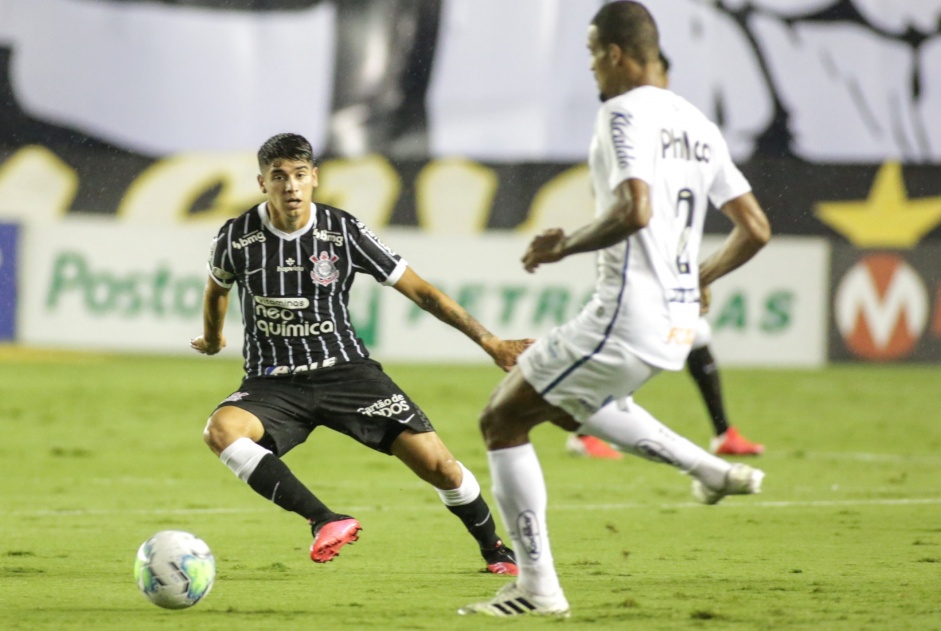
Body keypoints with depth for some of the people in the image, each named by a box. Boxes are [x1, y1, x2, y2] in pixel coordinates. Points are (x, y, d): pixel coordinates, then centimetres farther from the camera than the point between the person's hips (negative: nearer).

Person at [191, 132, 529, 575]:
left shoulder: (343, 232, -8)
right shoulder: (237, 239, -7)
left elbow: (419, 290, -2)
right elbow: (217, 288, 19)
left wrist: (490, 342, -5)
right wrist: (212, 339, 36)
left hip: (345, 372, 0)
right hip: (273, 384, 0)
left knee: (438, 464, -11)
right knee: (221, 430, -35)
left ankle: (495, 551, 17)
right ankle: (325, 521, -34)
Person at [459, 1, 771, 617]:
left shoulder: (625, 113, -12)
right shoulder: (699, 126, 13)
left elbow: (635, 210, -27)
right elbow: (755, 229, 13)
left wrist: (564, 246, -13)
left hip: (625, 320, -9)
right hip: (678, 324, 9)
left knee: (502, 420, 2)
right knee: (566, 399, 35)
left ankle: (538, 588, -1)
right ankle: (711, 469, 25)